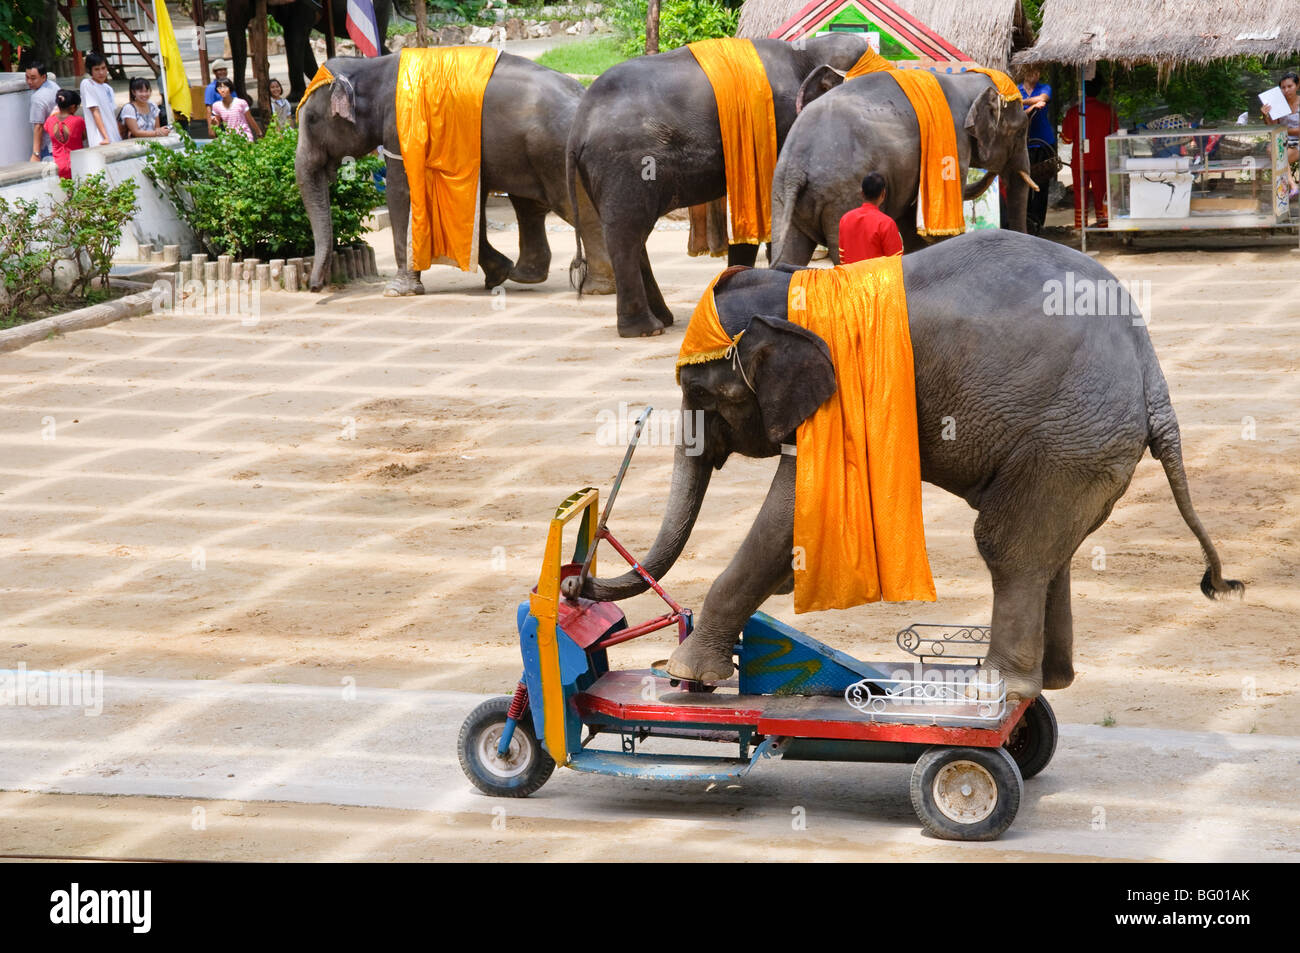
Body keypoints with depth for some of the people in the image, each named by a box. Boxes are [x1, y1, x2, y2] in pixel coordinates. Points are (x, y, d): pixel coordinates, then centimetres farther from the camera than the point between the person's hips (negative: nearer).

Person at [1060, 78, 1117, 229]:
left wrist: (1063, 125, 17)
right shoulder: (1108, 110, -5)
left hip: (1080, 163, -1)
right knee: (1101, 196, 7)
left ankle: (1080, 229, 6)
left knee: (1080, 197, 6)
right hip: (1101, 162, 1)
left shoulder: (1074, 111, -9)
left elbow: (1067, 139, -1)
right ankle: (1103, 227, 7)